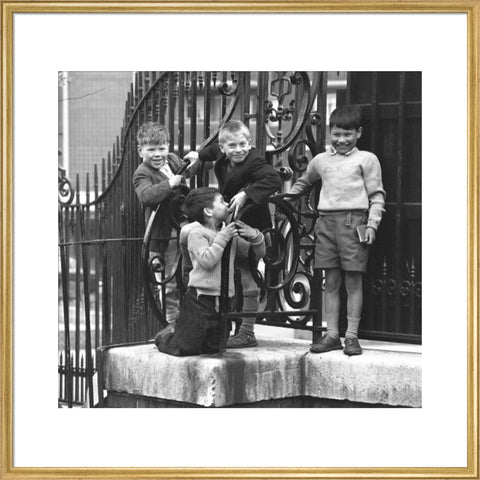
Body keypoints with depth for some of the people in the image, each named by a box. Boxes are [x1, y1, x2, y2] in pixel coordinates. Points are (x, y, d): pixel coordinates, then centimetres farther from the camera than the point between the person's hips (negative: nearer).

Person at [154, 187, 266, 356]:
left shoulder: (229, 232, 12)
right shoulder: (197, 232, -8)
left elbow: (258, 253, 16)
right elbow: (207, 261, -22)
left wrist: (255, 236, -3)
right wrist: (222, 238, -17)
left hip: (222, 300, 7)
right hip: (201, 297, -7)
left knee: (214, 348, 11)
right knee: (186, 348, -10)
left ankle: (178, 331, 35)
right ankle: (165, 336, 23)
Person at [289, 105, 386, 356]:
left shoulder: (366, 159, 5)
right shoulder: (321, 160, 17)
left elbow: (377, 195, 2)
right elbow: (303, 183, 35)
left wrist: (372, 224, -8)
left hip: (353, 221, -4)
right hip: (326, 221, 4)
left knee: (353, 281, -1)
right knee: (331, 281, 6)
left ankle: (352, 336, 3)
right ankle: (331, 335, 10)